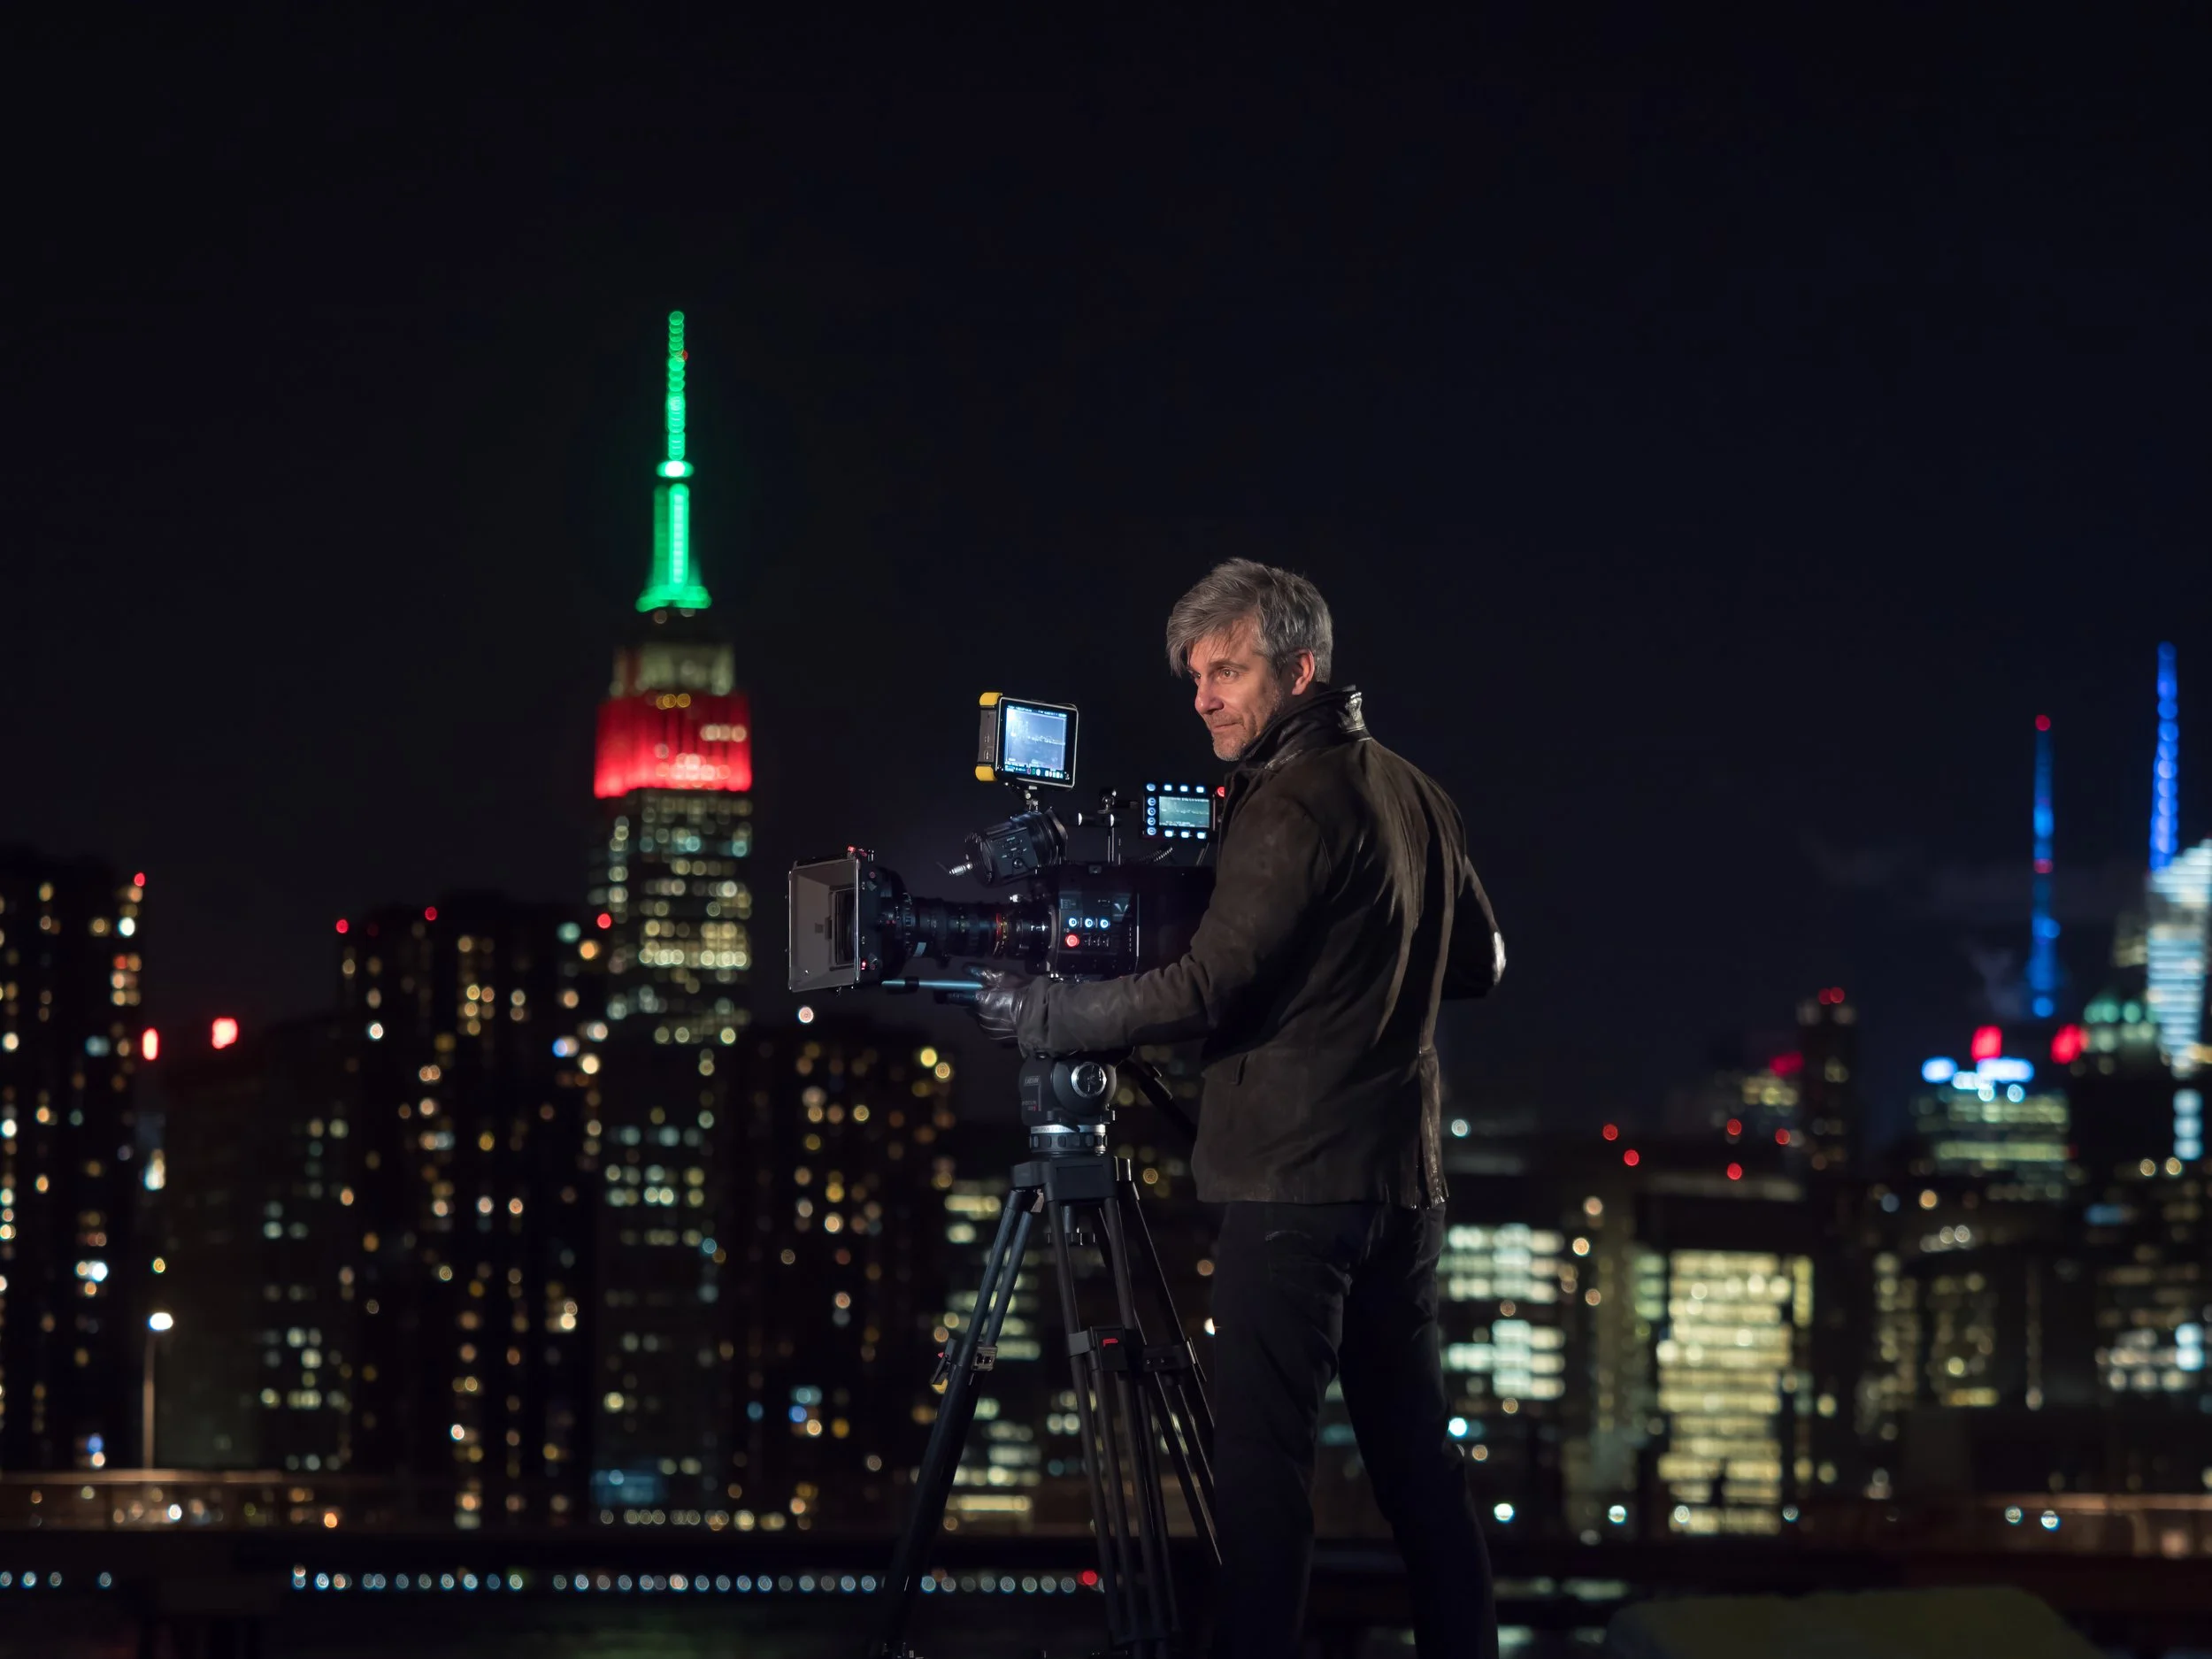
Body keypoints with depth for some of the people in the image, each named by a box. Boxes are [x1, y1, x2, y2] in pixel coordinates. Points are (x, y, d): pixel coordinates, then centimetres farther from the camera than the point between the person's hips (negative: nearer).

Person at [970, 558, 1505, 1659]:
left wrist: (1037, 1015, -9)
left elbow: (1206, 991, -18)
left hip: (1294, 1184, -9)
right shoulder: (1413, 795, 14)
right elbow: (1479, 961, 24)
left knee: (1263, 1453, -10)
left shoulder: (1294, 806, -13)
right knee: (1412, 1445, 13)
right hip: (1403, 1175, 9)